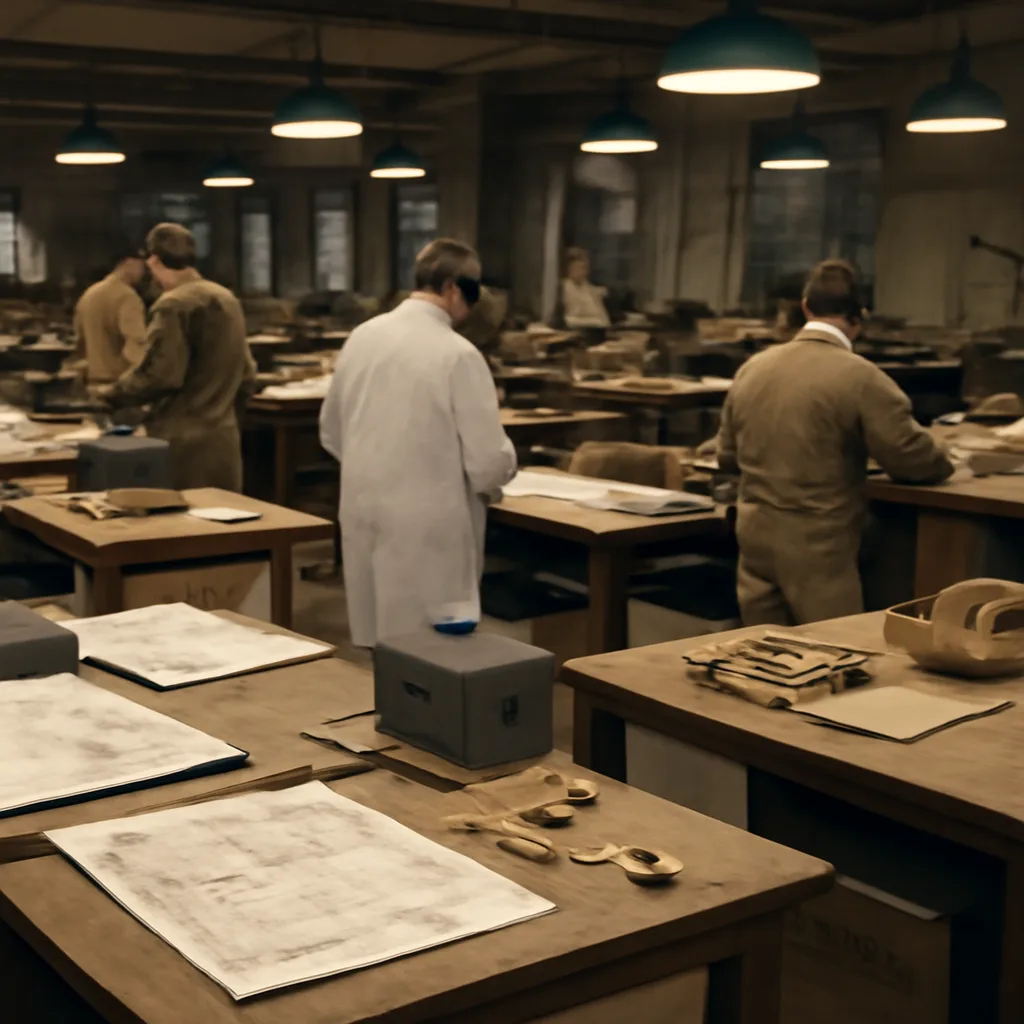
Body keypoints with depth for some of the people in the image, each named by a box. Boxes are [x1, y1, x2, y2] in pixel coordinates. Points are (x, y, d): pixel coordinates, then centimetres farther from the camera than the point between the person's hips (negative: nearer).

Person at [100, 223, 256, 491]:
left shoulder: (174, 305, -13)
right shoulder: (227, 299, 12)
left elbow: (158, 376, -18)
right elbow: (246, 375, 16)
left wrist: (111, 396, -3)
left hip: (184, 444, -8)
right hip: (223, 439, 8)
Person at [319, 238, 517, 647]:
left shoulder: (362, 336, 4)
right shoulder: (458, 354, -15)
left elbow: (332, 433, 15)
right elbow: (489, 462, -14)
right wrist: (500, 471, 7)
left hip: (363, 516, 6)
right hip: (427, 529, -6)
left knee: (380, 646, 16)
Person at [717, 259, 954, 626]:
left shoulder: (750, 368, 6)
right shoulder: (860, 377, -13)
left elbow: (727, 457, 16)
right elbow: (912, 459, -11)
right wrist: (940, 464, 11)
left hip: (754, 540, 6)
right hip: (817, 548, -6)